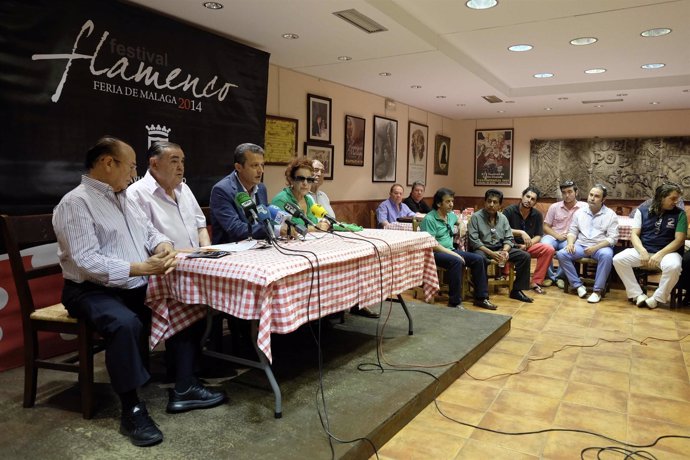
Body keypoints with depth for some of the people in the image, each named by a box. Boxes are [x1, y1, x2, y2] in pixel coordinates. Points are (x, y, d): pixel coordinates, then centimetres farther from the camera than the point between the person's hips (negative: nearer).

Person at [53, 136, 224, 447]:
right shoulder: (75, 204, -14)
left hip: (136, 287, 9)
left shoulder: (124, 198, 13)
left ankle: (183, 389, 4)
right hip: (93, 291, -8)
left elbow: (149, 231, 16)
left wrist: (163, 246, -9)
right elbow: (87, 262, -24)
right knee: (125, 323, -35)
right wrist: (143, 267, -29)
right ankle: (131, 409, -18)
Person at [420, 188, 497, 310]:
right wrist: (453, 254, -22)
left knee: (478, 259, -8)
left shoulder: (451, 215, 10)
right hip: (435, 253, -8)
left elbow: (459, 222, 37)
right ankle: (455, 302, -28)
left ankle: (481, 298, -1)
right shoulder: (429, 219, -14)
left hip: (450, 250, 8)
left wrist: (461, 227, 13)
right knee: (457, 262, -35)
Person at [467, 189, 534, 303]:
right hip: (482, 249, -5)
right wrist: (491, 253, -23)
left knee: (525, 256, -10)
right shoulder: (476, 217, -7)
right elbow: (474, 240, -14)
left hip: (500, 248, 6)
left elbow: (509, 239, 7)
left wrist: (505, 251, -16)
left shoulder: (503, 218, 10)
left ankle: (516, 290, 0)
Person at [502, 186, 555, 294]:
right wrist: (521, 232, -22)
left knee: (549, 249, -19)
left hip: (528, 246, 4)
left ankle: (536, 282, -12)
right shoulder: (509, 210, -6)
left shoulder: (537, 215, 6)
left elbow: (538, 236, 5)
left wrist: (526, 245, -13)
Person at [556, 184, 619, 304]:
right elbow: (572, 231, 11)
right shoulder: (580, 212, 11)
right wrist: (570, 243, -12)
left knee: (606, 255, -38)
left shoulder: (610, 215, 1)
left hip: (601, 246, -3)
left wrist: (595, 247, -21)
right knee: (561, 254, -23)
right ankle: (578, 285, -14)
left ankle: (597, 290, -27)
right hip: (581, 245, 3)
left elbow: (613, 238, -6)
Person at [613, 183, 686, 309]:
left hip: (668, 251, -2)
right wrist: (642, 251, -18)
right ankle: (638, 294, -12)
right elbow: (634, 234, 0)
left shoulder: (679, 214, -1)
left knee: (673, 266, -37)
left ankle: (658, 298, -13)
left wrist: (660, 254, -21)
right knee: (618, 259, -22)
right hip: (643, 250, 2)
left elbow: (679, 240, -7)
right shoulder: (643, 210, 3)